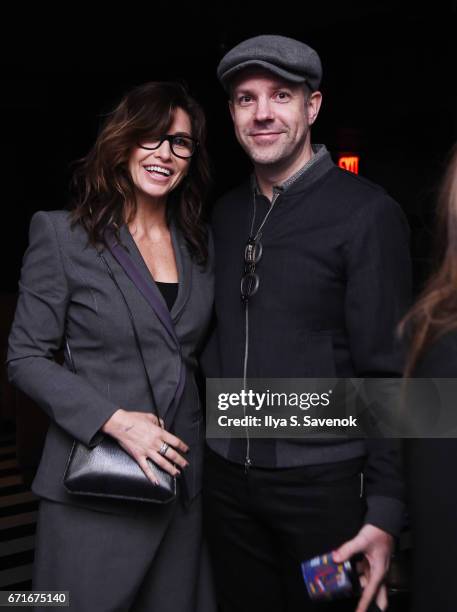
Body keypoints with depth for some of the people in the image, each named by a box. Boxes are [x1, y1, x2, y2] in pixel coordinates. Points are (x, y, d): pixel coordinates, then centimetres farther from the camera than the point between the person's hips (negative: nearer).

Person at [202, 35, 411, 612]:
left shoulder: (367, 212, -10)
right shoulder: (226, 212, 7)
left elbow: (387, 370, -13)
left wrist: (385, 510, -15)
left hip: (323, 478, -5)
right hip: (227, 476, 5)